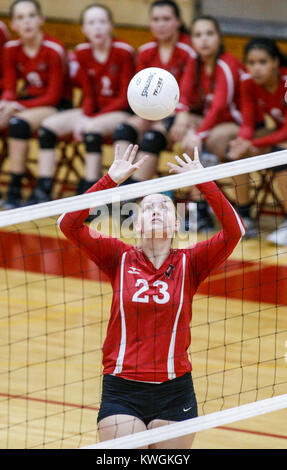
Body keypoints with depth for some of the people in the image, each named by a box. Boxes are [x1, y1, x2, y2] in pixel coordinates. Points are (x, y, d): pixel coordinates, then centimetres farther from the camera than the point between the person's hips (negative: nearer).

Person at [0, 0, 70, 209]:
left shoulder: (54, 50, -15)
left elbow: (53, 96, -16)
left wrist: (18, 106, -25)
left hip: (55, 106, -6)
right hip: (26, 102, 6)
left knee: (19, 122, -33)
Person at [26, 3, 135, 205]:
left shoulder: (124, 52, -13)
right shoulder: (82, 53, 4)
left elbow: (125, 98, -13)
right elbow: (90, 96, 6)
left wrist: (91, 119, -20)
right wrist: (83, 117, -17)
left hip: (121, 112, -6)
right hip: (94, 110, 6)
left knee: (93, 129, -36)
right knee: (49, 125, -13)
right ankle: (43, 191, -16)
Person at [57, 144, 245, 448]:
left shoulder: (188, 264, 4)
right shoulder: (120, 258, 4)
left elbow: (233, 231, -9)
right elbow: (68, 224, -6)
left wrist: (203, 182, -14)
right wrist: (111, 180, -12)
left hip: (174, 392, 1)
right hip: (121, 389, -1)